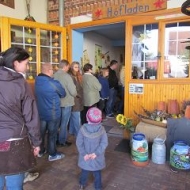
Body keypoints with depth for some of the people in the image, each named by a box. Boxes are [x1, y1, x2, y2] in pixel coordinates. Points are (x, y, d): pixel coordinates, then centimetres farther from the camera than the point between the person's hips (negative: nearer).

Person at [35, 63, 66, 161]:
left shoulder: (37, 81, -2)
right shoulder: (54, 83, -21)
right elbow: (63, 94, -6)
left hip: (41, 112, 6)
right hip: (53, 113, -6)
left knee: (41, 132, 19)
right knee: (52, 134, 8)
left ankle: (40, 151, 37)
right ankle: (52, 154, 22)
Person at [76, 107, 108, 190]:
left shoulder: (83, 128, -18)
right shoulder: (101, 129, -16)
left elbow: (79, 143, -16)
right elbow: (104, 143, -17)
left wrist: (84, 154, -11)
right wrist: (96, 153, -15)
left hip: (85, 156, 1)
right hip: (97, 157, -1)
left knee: (84, 171, 24)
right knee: (97, 173, 19)